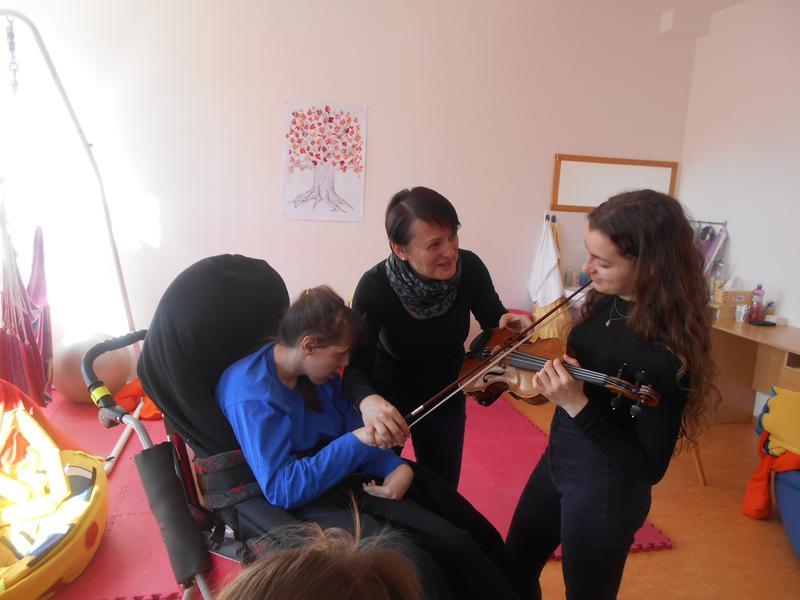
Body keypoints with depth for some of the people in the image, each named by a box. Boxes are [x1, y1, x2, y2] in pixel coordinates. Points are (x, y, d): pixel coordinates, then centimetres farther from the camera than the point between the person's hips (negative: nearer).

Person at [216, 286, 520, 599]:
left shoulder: (316, 368, 0)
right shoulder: (250, 395, -23)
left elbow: (354, 429, 7)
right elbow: (281, 489, -25)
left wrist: (397, 467, -11)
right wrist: (354, 443, -26)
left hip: (349, 476, 7)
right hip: (301, 502, -7)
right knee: (414, 565, -27)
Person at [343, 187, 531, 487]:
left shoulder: (469, 268, -22)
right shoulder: (375, 287, -30)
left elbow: (493, 317, -4)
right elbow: (356, 366, -32)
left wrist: (508, 323, -28)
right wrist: (367, 400, -54)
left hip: (445, 397, 2)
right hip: (388, 394, -2)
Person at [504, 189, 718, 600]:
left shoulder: (664, 350, -27)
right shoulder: (606, 300, -6)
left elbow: (650, 469, -23)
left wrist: (577, 405, -33)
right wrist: (560, 371, -8)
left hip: (605, 489, -7)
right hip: (557, 460, 7)